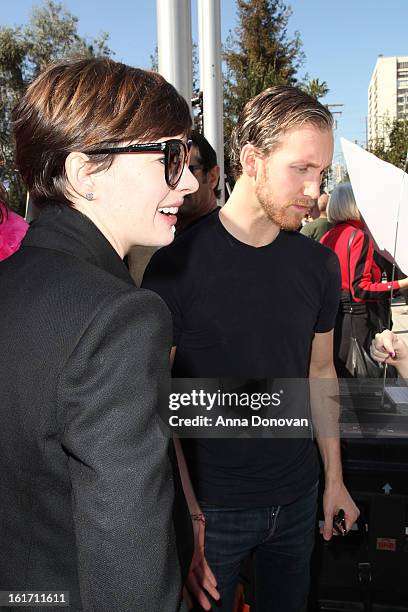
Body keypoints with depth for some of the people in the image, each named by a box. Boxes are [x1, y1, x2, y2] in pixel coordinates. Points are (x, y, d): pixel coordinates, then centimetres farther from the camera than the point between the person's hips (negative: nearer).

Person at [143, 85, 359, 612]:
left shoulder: (319, 263, -2)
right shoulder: (177, 264, -17)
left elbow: (320, 370, 8)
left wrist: (334, 480, 8)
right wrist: (185, 510, -15)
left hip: (299, 497, 5)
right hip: (213, 506, -4)